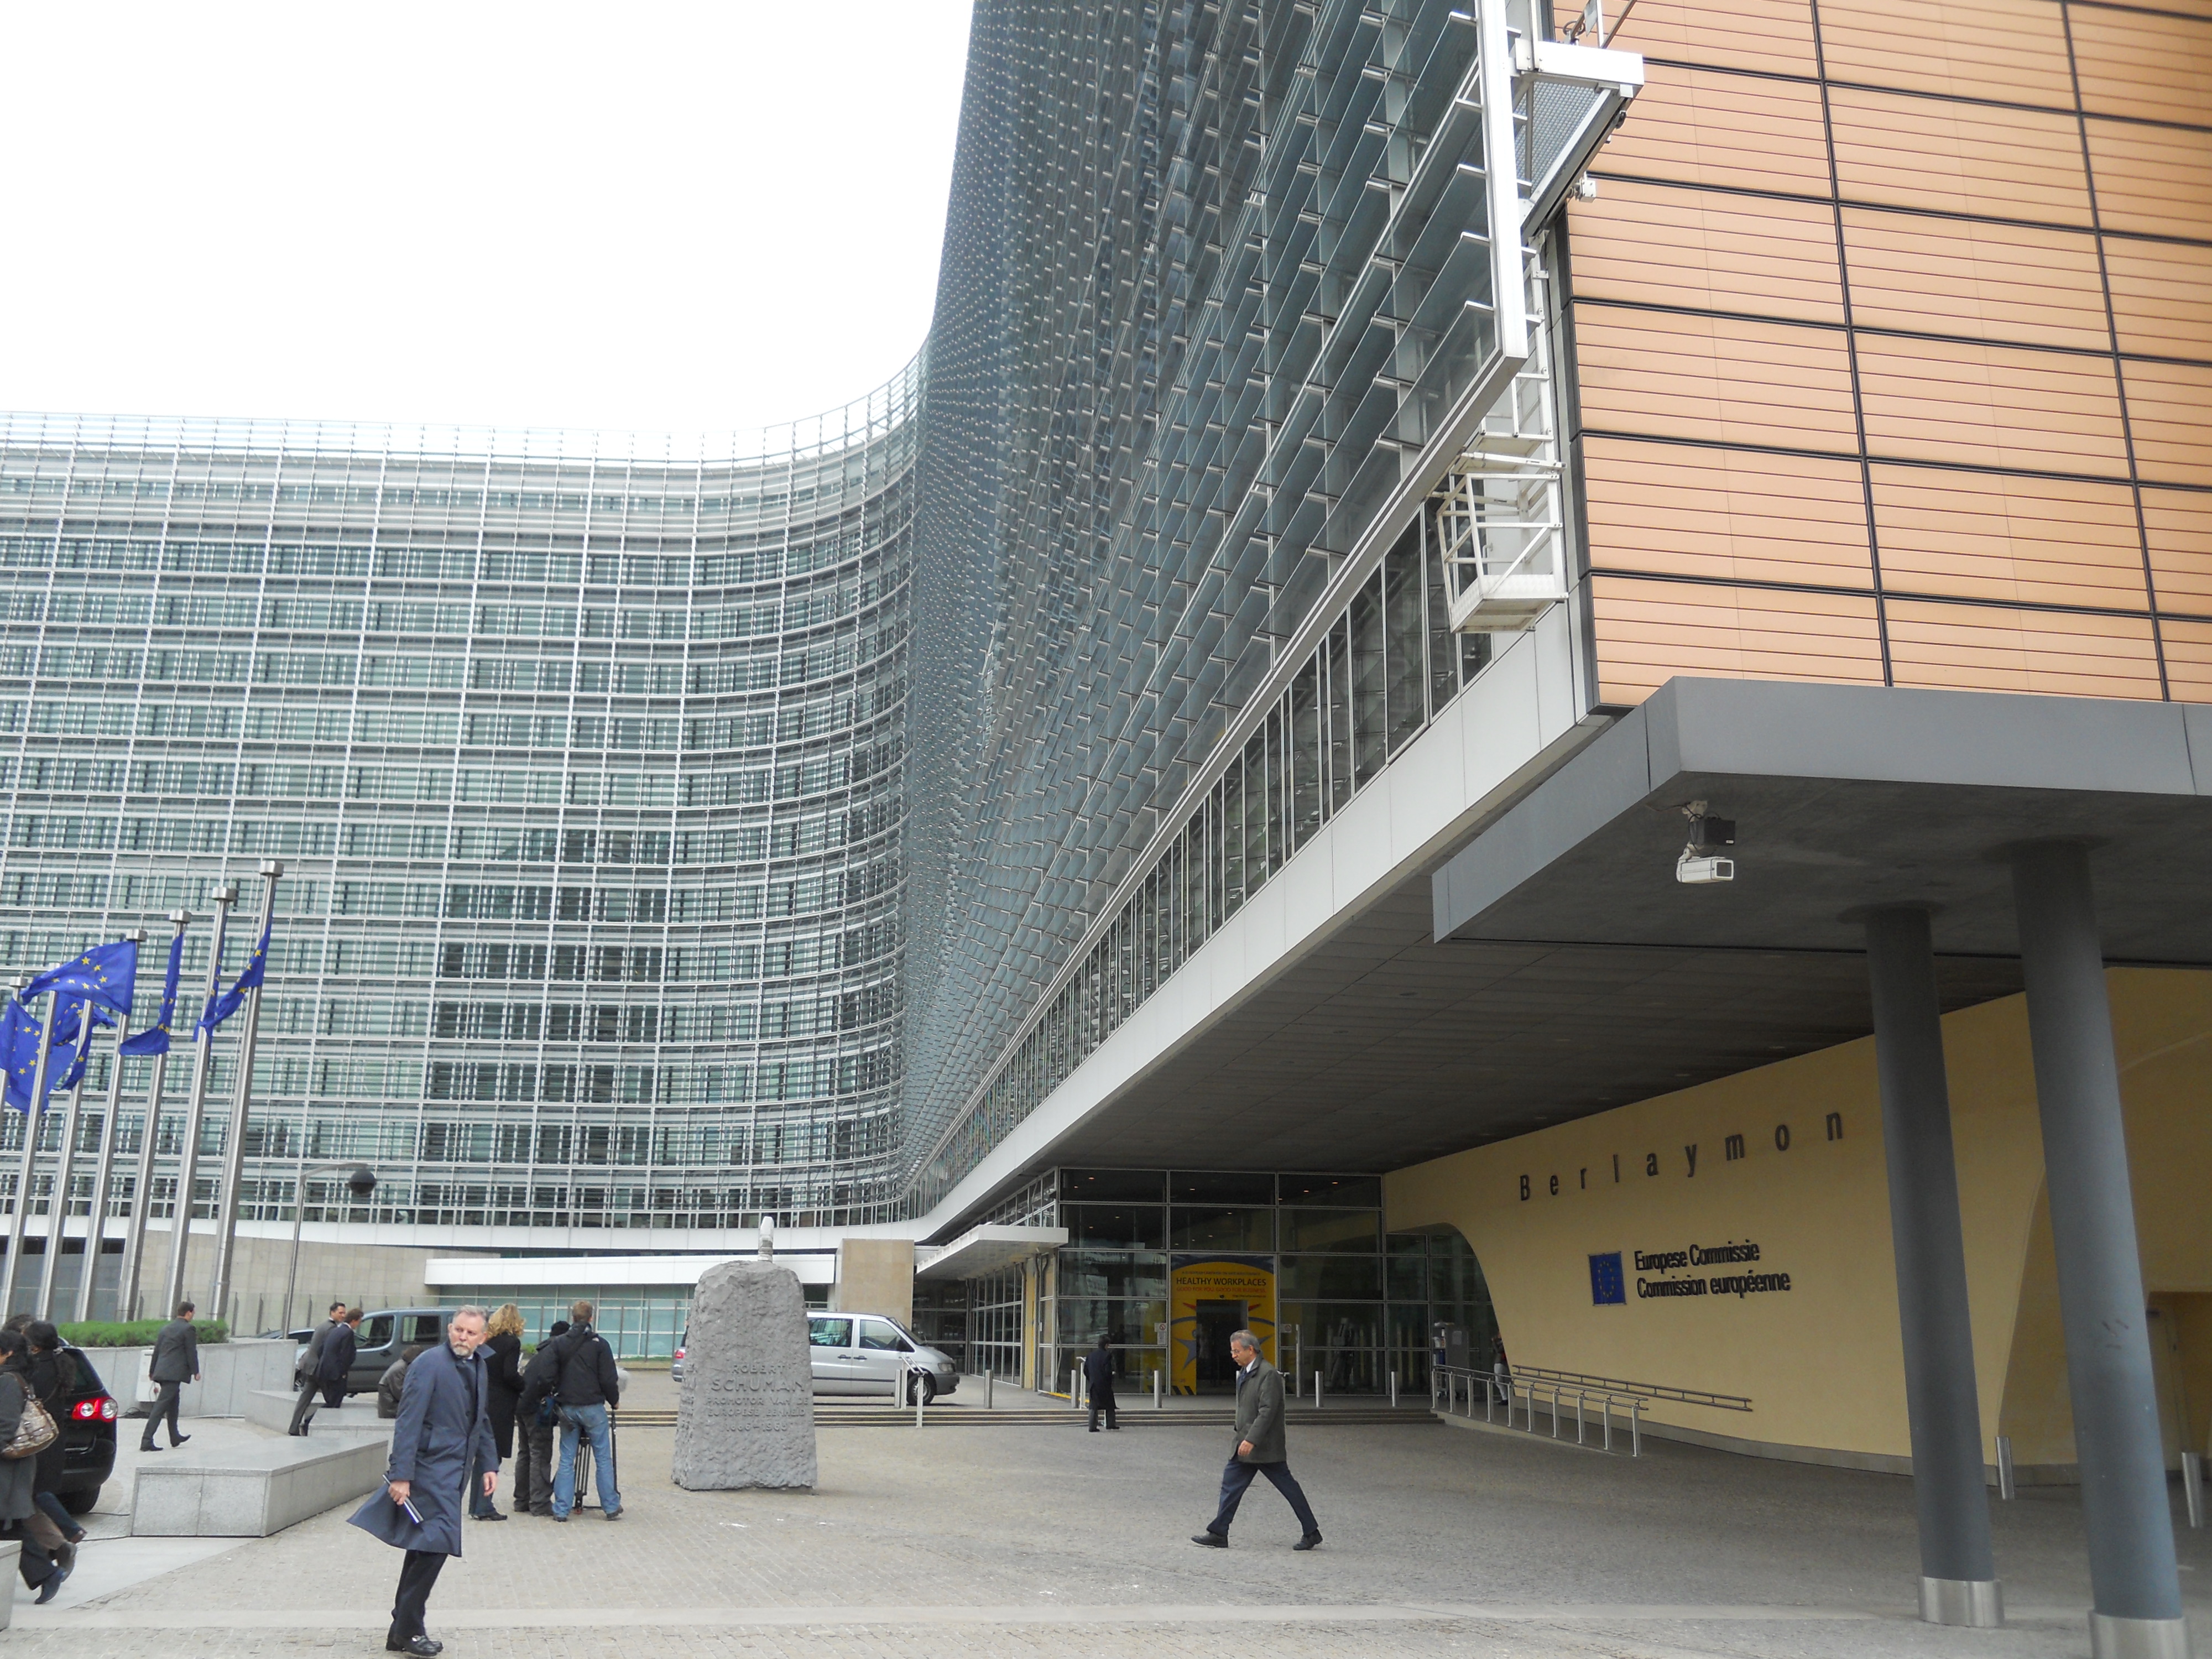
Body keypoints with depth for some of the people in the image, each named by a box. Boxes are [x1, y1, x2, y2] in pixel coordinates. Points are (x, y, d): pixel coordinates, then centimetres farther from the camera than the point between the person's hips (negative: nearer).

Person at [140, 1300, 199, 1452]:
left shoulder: (165, 1329, 16)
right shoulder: (188, 1329, -7)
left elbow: (156, 1351, 19)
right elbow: (191, 1352, -8)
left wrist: (152, 1371, 26)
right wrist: (196, 1372, 0)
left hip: (162, 1372, 8)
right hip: (174, 1373, -8)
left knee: (173, 1404, 20)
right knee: (160, 1406, -10)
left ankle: (175, 1438, 30)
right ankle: (147, 1441, -15)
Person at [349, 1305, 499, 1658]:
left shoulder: (478, 1368, 11)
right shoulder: (430, 1364, -14)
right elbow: (409, 1422, -18)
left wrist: (489, 1464, 15)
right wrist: (401, 1476, -22)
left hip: (454, 1472, 8)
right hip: (431, 1468, -8)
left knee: (424, 1548, 14)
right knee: (435, 1545, -12)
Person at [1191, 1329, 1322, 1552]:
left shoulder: (1268, 1374, -17)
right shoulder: (1244, 1373, 12)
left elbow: (1267, 1411, -23)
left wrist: (1251, 1440, -27)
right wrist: (1242, 1437, 19)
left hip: (1265, 1446, -9)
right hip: (1246, 1444, 9)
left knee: (1288, 1487, 1)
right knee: (1231, 1484, 5)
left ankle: (1311, 1532, 13)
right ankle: (1218, 1534, 7)